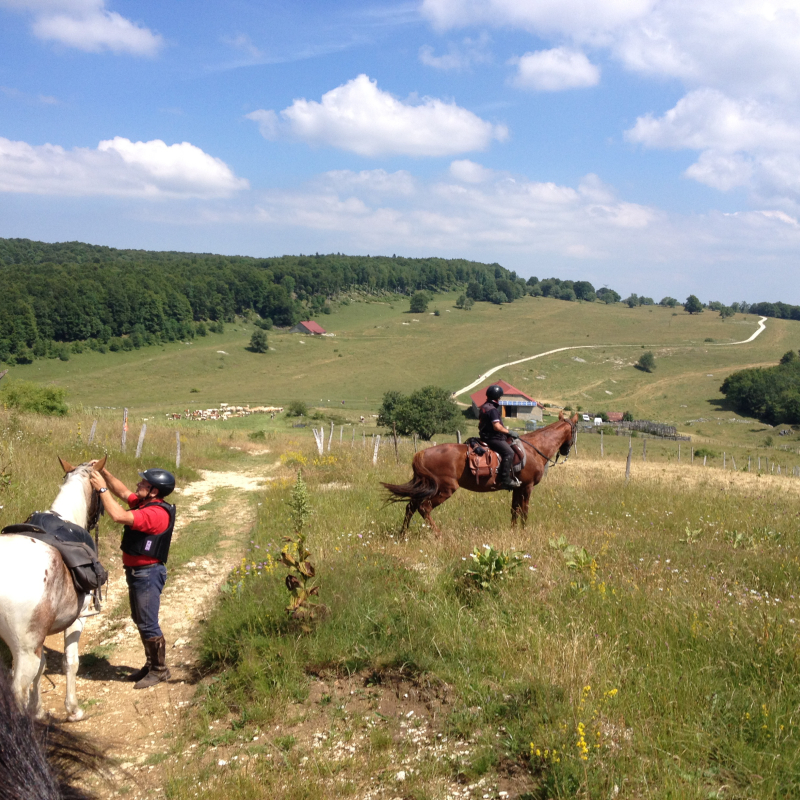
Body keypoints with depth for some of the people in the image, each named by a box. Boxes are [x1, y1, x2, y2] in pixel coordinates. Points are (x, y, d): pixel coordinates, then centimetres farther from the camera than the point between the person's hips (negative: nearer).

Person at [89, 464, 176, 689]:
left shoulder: (157, 513, -25)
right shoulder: (144, 503, 5)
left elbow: (119, 516, -32)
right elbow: (122, 491, 17)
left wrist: (102, 489, -23)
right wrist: (104, 472, 3)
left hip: (148, 573, -10)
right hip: (136, 572, 10)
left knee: (148, 624, -2)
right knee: (140, 620, 18)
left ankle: (160, 670, 10)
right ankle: (151, 664, 29)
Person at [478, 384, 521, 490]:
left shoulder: (484, 407, 14)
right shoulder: (493, 409, -17)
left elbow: (481, 423, 24)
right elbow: (497, 426, -24)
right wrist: (509, 432, -11)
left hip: (486, 436, 11)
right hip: (493, 438, -11)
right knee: (509, 452, -20)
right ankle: (505, 480, -26)